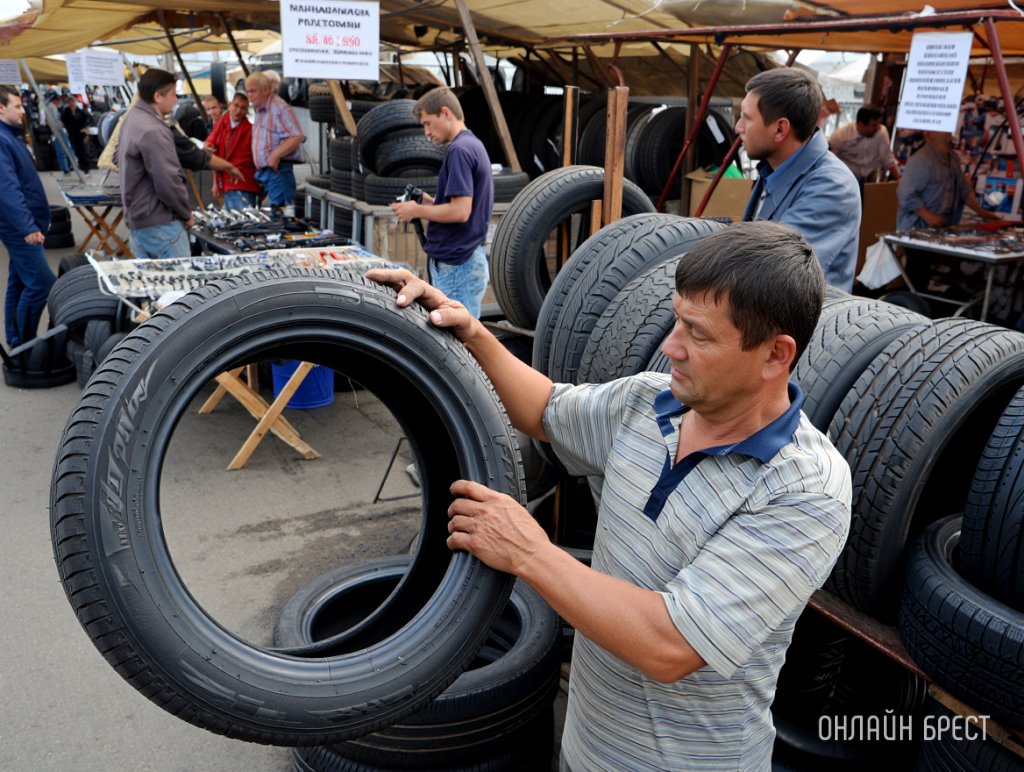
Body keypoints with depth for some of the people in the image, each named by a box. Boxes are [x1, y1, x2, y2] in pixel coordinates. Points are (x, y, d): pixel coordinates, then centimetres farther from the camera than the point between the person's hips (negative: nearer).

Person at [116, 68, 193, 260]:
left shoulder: (131, 119, 11)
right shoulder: (152, 131, -20)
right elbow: (168, 183, -22)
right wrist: (186, 214, -7)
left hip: (136, 219, 10)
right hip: (159, 224, -10)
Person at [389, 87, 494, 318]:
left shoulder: (459, 149, -17)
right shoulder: (474, 145, 14)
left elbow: (460, 211, -24)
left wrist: (417, 210, -11)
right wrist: (432, 203, 11)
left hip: (456, 266, -10)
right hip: (465, 259, 10)